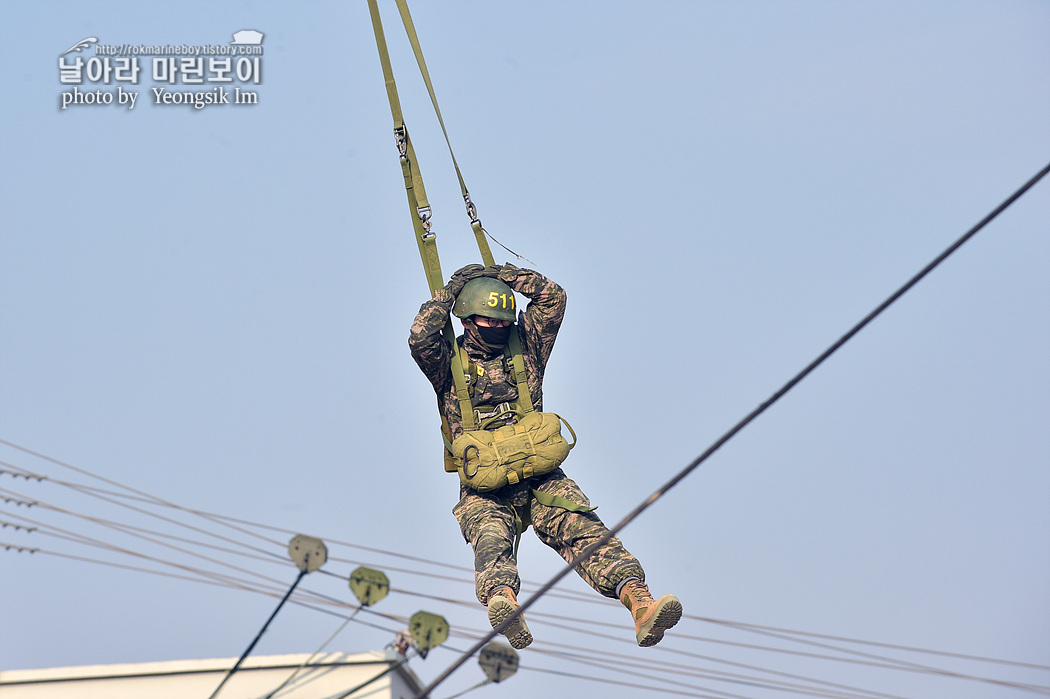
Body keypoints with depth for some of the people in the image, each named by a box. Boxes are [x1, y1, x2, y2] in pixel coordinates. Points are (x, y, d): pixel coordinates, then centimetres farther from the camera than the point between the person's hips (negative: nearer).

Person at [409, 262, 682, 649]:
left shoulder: (525, 350, 21)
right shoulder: (449, 364, 13)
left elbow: (553, 298, 15)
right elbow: (420, 338, -7)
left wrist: (503, 274, 16)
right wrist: (451, 288, 3)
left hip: (539, 478, 3)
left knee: (584, 530, -23)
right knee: (491, 537, -35)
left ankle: (640, 603, -44)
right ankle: (502, 598, -68)